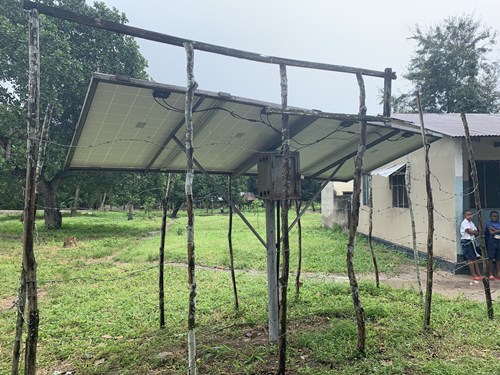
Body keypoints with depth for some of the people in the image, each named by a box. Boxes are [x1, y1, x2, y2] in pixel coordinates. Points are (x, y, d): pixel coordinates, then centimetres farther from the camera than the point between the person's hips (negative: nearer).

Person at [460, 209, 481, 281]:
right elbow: (470, 231, -19)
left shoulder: (471, 223, 17)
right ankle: (474, 275, -6)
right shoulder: (464, 223, -10)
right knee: (470, 258, -7)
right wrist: (475, 232, -1)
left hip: (472, 241, 8)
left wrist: (473, 232, -10)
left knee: (474, 258, 8)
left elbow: (476, 232, 11)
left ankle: (478, 274, 10)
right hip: (466, 241, -8)